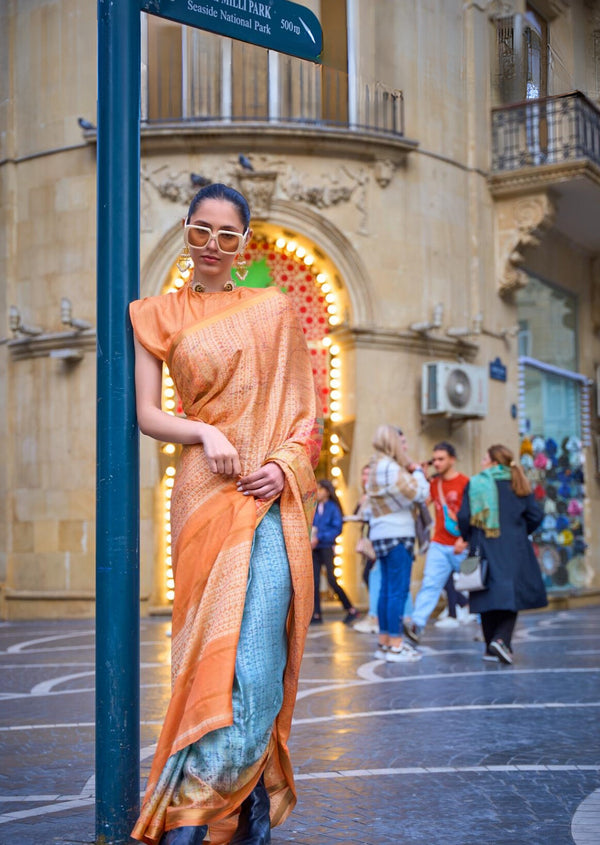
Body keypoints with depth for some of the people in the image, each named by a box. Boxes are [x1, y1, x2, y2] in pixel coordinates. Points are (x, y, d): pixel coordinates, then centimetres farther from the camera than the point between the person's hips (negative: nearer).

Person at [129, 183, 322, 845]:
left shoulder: (274, 309, 13)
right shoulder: (159, 316, 11)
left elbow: (303, 409, 12)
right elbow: (147, 415, 5)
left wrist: (284, 465, -6)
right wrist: (204, 433, -13)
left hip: (272, 496, 1)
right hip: (205, 493, 0)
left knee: (255, 646, -8)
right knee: (214, 643, -4)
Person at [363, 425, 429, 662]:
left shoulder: (377, 467, 18)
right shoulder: (389, 468, -14)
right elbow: (418, 493, -17)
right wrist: (417, 471, 0)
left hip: (382, 535, 10)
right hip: (396, 535, -10)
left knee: (387, 589, 11)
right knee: (398, 591, -8)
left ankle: (384, 642, 15)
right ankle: (395, 646, -8)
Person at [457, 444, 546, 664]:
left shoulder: (474, 484, -2)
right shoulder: (518, 485, 3)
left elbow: (464, 517, -8)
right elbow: (535, 516, 3)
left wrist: (468, 538, 10)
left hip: (484, 549, 0)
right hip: (513, 550, 0)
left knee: (488, 595, 7)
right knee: (511, 594, 3)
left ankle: (491, 648, 10)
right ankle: (501, 639, -17)